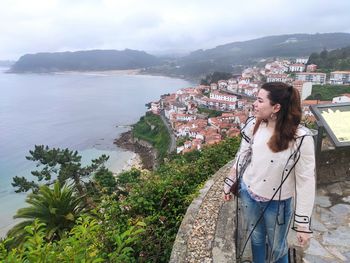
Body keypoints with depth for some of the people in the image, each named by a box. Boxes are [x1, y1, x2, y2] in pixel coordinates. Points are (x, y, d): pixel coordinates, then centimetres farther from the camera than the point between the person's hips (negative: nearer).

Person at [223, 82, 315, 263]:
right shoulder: (253, 125, -13)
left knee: (277, 247, 22)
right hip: (248, 194, 3)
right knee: (256, 239, 26)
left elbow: (305, 181, -19)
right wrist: (229, 183, 10)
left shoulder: (300, 138, -25)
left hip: (278, 203, -3)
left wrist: (303, 223, -15)